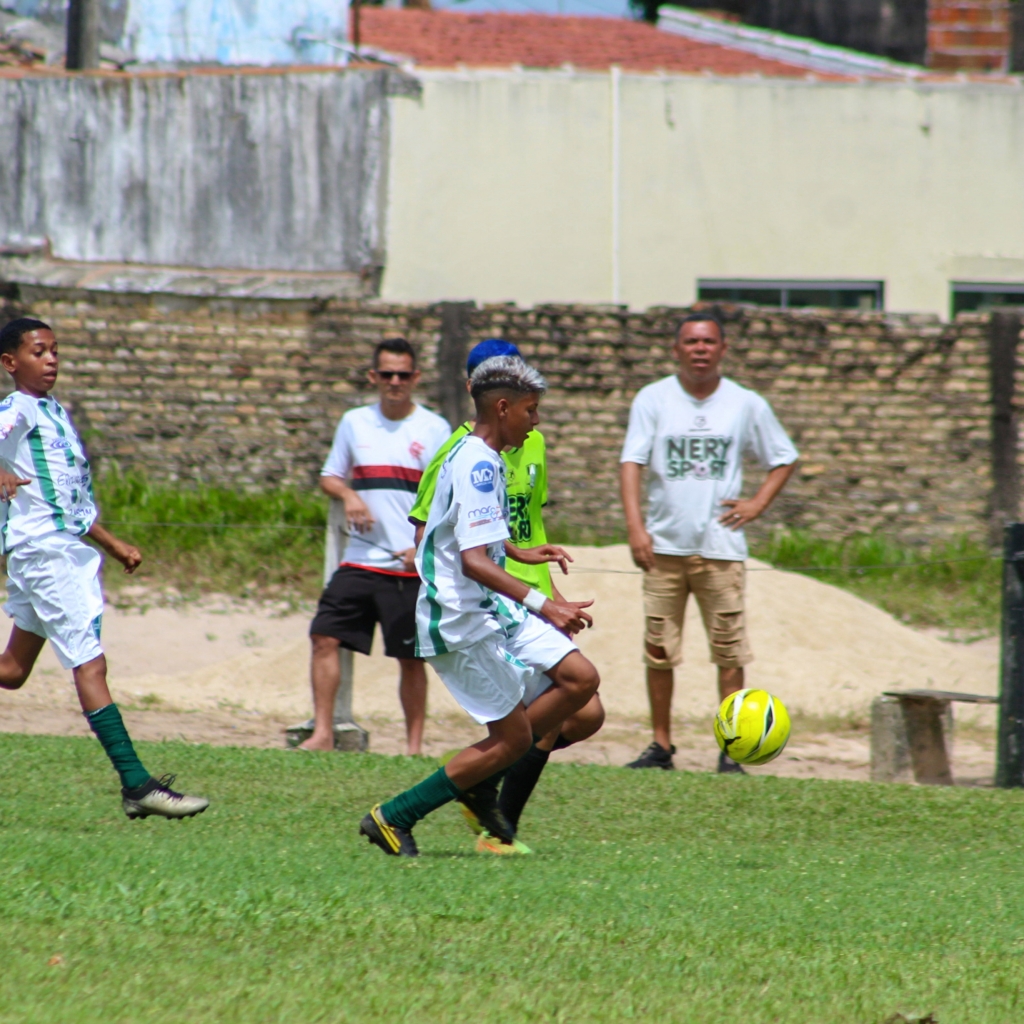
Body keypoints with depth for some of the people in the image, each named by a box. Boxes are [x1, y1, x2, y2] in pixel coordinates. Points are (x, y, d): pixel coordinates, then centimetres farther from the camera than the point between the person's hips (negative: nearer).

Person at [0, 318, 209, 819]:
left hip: (71, 549, 9)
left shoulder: (56, 412, 19)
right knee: (90, 664, -13)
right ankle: (136, 785, -18)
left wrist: (114, 545, 25)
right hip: (42, 552, -9)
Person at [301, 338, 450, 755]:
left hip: (409, 566, -3)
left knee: (411, 658, -1)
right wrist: (347, 495, -5)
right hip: (359, 560, 3)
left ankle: (414, 745, 7)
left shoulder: (433, 429, 1)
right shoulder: (355, 423, 11)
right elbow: (329, 476, 18)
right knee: (325, 638, -6)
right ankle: (322, 733, 0)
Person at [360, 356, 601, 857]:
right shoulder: (478, 465, -20)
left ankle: (480, 785, 12)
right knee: (513, 737, -5)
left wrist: (517, 552, 42)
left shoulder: (478, 458, 13)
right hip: (464, 621, -10)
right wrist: (543, 606, -36)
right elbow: (474, 561, -30)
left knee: (579, 679, 4)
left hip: (491, 610, 10)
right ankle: (393, 817, 1)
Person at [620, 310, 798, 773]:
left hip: (721, 547, 0)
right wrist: (635, 527, -15)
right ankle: (661, 745, 11)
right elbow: (632, 462, -3)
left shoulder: (746, 404, 7)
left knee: (729, 651, -4)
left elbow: (783, 460, 18)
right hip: (664, 545, 0)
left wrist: (757, 504, 2)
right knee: (659, 649, 1)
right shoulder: (653, 399, 4)